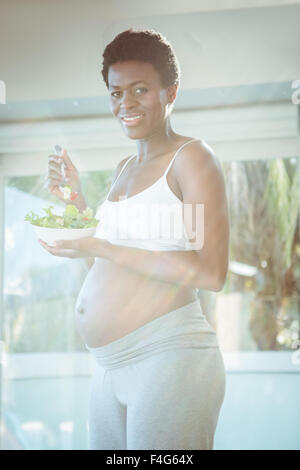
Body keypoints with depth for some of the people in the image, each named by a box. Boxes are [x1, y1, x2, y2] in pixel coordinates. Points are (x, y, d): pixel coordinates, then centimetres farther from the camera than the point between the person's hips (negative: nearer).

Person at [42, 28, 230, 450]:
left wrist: (101, 249, -18)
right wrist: (75, 199, 11)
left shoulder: (192, 157, -6)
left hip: (169, 356, -7)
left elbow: (212, 273, -16)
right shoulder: (125, 169, 17)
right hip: (109, 367, 8)